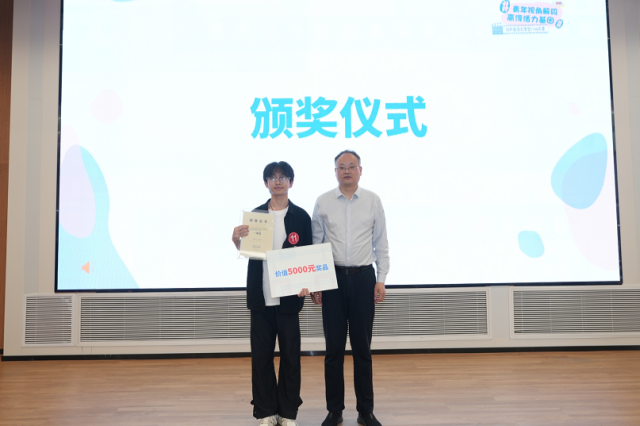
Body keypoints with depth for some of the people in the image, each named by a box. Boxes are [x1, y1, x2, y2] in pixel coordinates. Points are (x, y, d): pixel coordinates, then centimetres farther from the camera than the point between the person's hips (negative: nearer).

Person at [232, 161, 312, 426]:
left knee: (290, 354, 6)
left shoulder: (301, 216, 0)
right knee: (261, 354, 8)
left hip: (289, 295, -2)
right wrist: (236, 240, -9)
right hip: (260, 296, 2)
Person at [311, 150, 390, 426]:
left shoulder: (373, 201, 3)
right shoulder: (323, 202, 2)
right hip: (333, 278, 0)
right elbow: (316, 244, 5)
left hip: (363, 278, 0)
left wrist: (381, 280, -1)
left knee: (362, 347, 8)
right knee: (334, 347, 7)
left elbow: (381, 243, 5)